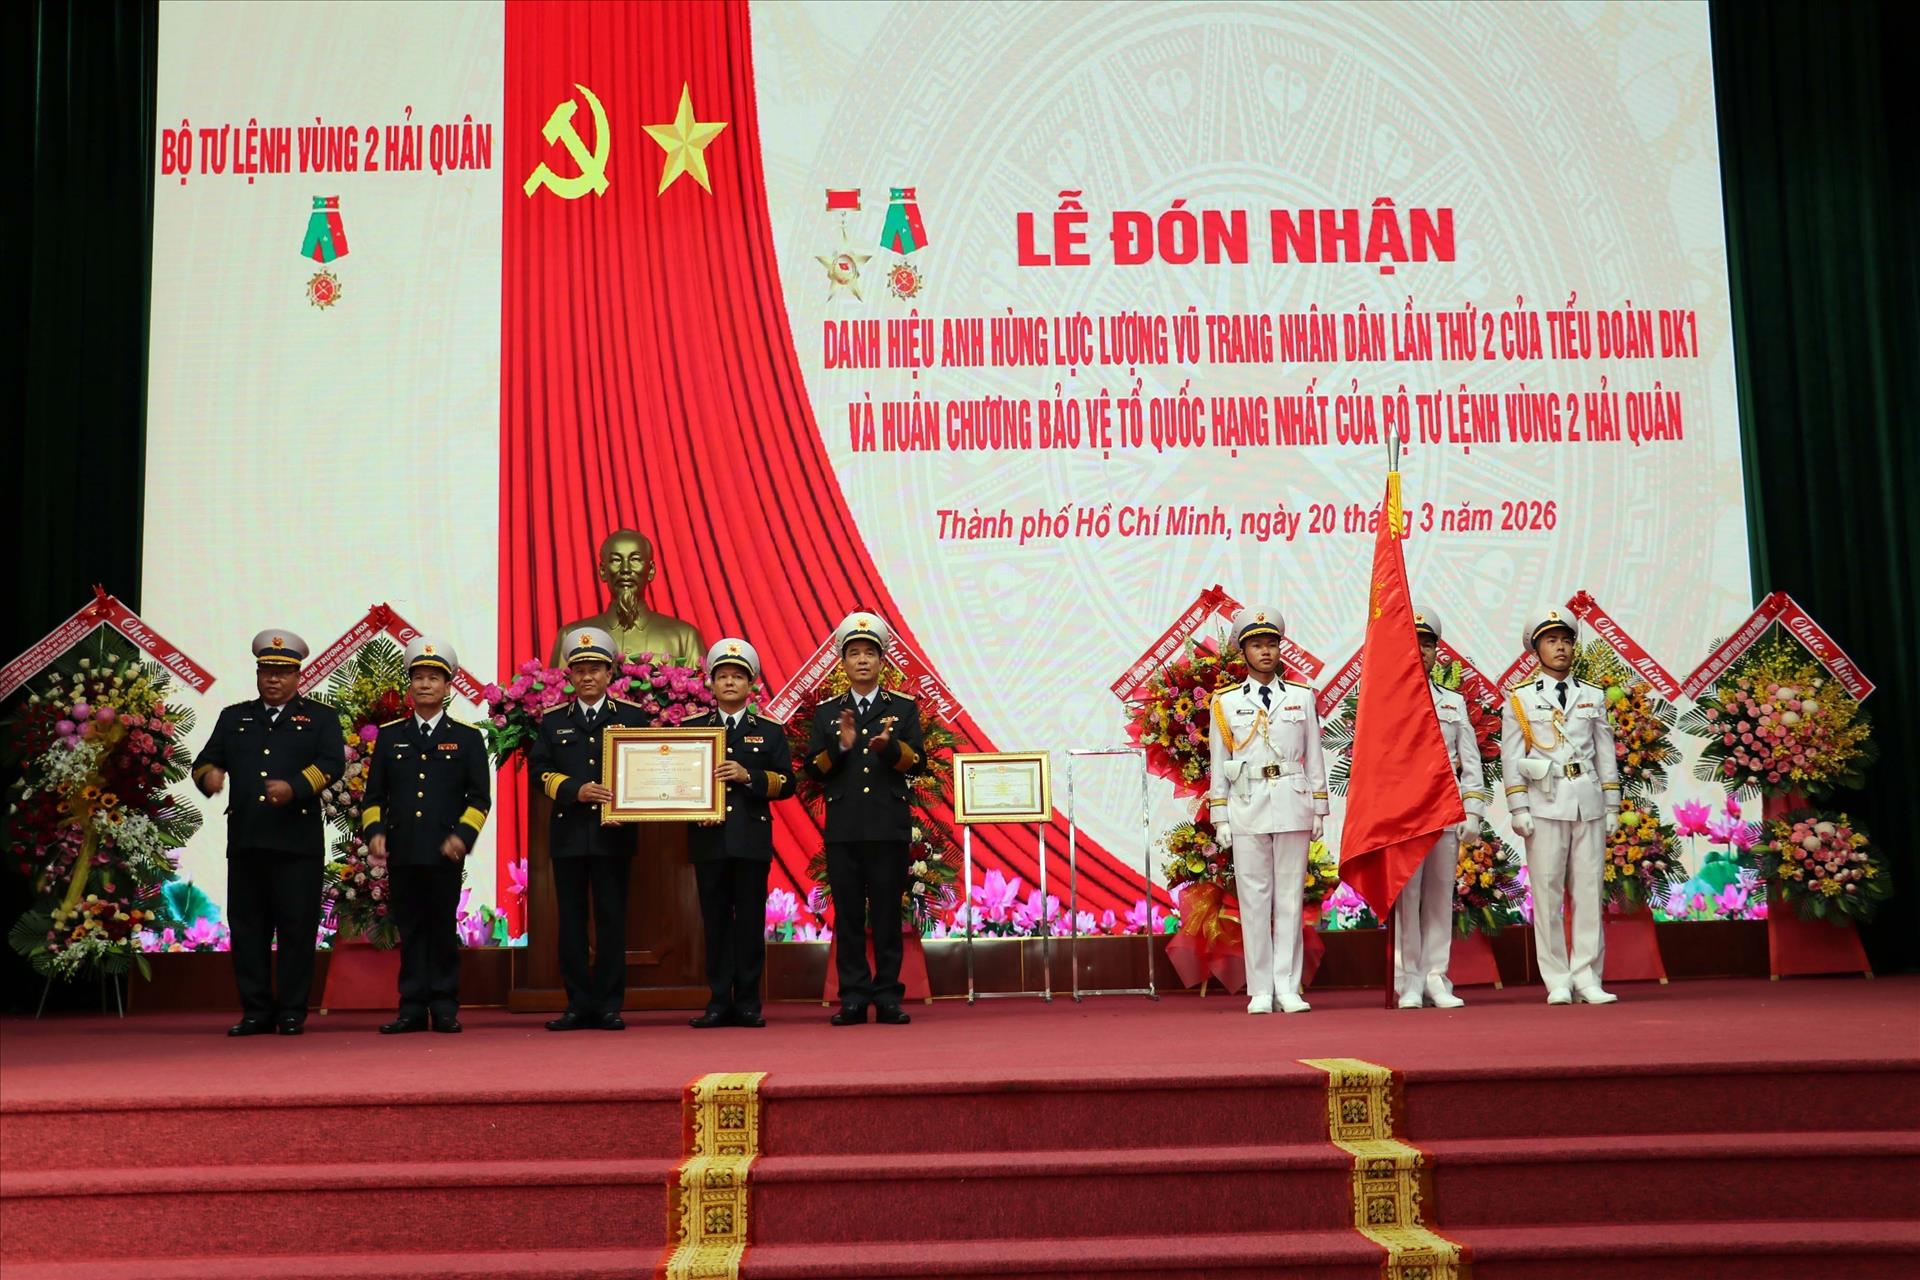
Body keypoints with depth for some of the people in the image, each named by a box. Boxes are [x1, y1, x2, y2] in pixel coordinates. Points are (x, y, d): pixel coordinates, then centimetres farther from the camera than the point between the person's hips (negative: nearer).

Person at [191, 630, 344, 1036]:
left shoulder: (320, 717, 10)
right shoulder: (234, 717, 20)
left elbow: (332, 763, -5)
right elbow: (205, 760, 12)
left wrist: (296, 787, -22)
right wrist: (209, 774, -13)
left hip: (298, 840, -3)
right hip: (245, 839, 3)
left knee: (296, 928, -2)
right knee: (247, 927, 4)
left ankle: (292, 1013, 5)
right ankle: (256, 1012, 11)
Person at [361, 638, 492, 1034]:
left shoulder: (467, 738, 7)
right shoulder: (389, 736, 12)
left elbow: (479, 798, 3)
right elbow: (374, 794, 12)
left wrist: (462, 835, -11)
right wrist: (374, 831, -4)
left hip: (445, 853, -2)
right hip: (401, 852, 2)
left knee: (443, 930, 2)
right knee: (410, 930, 5)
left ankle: (444, 1009, 10)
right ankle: (412, 1008, 10)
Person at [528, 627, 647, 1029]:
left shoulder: (632, 716, 8)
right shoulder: (553, 721, 12)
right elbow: (539, 768, 3)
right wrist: (575, 791, -12)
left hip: (614, 834, -2)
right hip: (568, 833, 2)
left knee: (611, 920, 0)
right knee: (572, 920, 4)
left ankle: (608, 1007, 5)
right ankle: (578, 1005, 10)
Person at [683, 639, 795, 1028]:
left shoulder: (770, 731, 10)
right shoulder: (691, 728, 12)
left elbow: (786, 782, 3)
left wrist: (749, 776, -13)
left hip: (753, 838, 0)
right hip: (708, 838, 1)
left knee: (751, 921, 0)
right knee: (716, 921, 2)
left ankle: (748, 1002, 6)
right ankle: (719, 1001, 7)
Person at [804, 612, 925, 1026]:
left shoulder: (904, 708, 8)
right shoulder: (827, 712, 11)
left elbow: (917, 762, -1)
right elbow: (813, 770, 5)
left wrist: (890, 746, -20)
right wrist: (841, 746, -13)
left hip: (890, 828, -1)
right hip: (843, 829, 1)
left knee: (887, 914, 1)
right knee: (848, 916, 2)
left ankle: (888, 998, 7)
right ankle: (853, 999, 7)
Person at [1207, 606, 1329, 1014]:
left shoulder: (1302, 697, 9)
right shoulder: (1225, 702, 6)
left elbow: (1314, 758, 10)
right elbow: (1219, 765, 6)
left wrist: (1319, 810, 6)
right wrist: (1220, 818, 2)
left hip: (1292, 805, 1)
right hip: (1247, 807, -1)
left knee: (1291, 897, 1)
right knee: (1254, 900, 0)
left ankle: (1287, 988, 6)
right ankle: (1260, 992, 5)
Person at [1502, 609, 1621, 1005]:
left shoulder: (1593, 697, 14)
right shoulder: (1519, 698, 6)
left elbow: (1606, 754, 14)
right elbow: (1511, 757, 2)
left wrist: (1612, 806, 8)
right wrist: (1519, 810, -5)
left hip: (1589, 799, 3)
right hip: (1545, 801, -2)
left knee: (1589, 891, 1)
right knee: (1547, 894, -3)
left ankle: (1587, 979, 6)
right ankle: (1558, 982, 3)